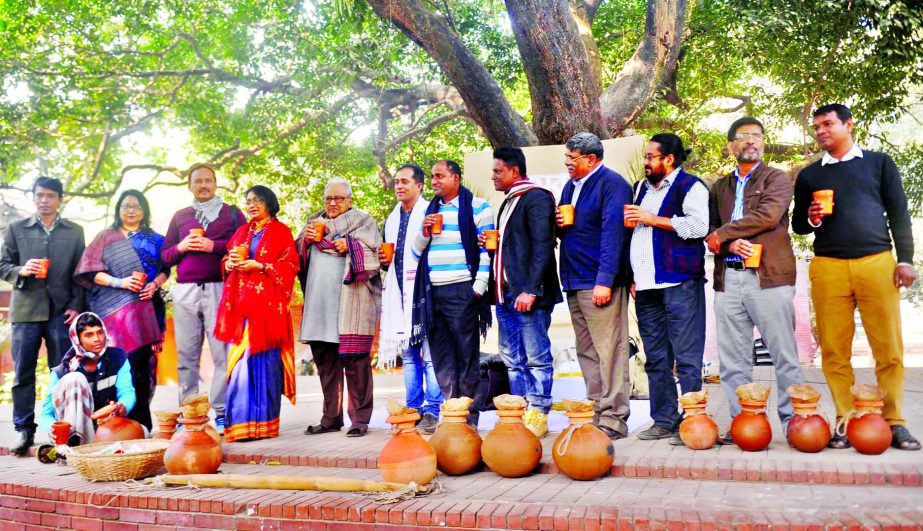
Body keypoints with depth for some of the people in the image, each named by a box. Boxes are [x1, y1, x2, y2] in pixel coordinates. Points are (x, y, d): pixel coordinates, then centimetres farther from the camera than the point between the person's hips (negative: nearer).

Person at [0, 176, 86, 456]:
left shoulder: (75, 231, 11)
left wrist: (76, 306, -2)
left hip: (62, 310, 0)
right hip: (26, 309, 1)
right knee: (23, 372, 2)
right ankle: (23, 430, 10)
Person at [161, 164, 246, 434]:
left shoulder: (231, 213, 13)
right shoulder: (180, 216, 22)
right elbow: (165, 255, 20)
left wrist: (214, 246, -9)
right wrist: (181, 247, 0)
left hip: (219, 288, -3)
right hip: (185, 291, 3)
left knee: (222, 352, -8)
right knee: (186, 355, 1)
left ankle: (222, 412, -5)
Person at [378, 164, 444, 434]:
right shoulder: (391, 219, 19)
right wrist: (384, 260, 9)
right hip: (399, 295, 7)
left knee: (430, 355, -7)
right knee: (408, 355, 10)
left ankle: (433, 412, -2)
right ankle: (413, 410, 16)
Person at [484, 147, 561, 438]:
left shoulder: (536, 198, -7)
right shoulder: (509, 203, 21)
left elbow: (542, 247, -16)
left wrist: (530, 290, -21)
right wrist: (491, 243, 9)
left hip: (528, 294, -9)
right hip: (505, 294, 10)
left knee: (536, 357, -3)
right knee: (513, 359, 11)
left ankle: (538, 416, 3)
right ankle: (520, 414, 18)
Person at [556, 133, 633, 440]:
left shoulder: (612, 184, -8)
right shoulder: (570, 186, 18)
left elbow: (613, 234, -16)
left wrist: (604, 281, -22)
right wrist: (559, 225, 3)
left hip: (600, 283, -9)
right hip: (574, 283, 9)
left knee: (609, 352, -5)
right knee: (586, 352, 11)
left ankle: (613, 420, 0)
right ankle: (597, 412, 19)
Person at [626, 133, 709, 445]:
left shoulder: (689, 186, -1)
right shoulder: (642, 188, 21)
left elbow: (698, 226, -15)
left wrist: (653, 219, -11)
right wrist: (633, 275, 16)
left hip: (680, 282, -7)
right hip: (647, 287, 7)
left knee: (686, 357, -5)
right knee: (656, 359, 9)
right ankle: (664, 421, 15)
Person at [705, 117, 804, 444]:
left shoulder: (777, 179, 7)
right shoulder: (720, 187, 20)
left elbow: (768, 216, -11)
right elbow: (710, 230, 11)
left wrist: (723, 234, -5)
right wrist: (731, 244, -9)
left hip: (768, 276, -4)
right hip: (728, 278, 4)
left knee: (784, 355, -2)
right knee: (732, 358, 4)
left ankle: (793, 421, 5)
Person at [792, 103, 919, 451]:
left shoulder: (878, 163, 14)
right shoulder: (809, 175, 17)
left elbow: (898, 213, 10)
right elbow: (797, 224, 20)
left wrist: (905, 260, 1)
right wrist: (811, 219, -3)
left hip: (877, 263, -1)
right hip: (828, 267, 1)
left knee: (889, 348, -4)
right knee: (834, 350, -2)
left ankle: (894, 422, 4)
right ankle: (846, 423, 4)